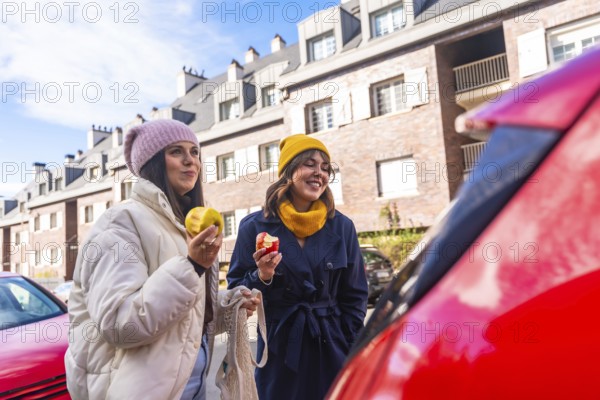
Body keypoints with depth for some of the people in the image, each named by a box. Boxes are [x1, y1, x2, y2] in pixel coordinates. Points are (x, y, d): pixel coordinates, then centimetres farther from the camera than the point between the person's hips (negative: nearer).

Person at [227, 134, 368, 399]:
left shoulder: (341, 226, -2)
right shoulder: (254, 226, -7)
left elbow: (354, 296, 4)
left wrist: (353, 352, 0)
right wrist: (262, 277, -19)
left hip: (332, 350, 2)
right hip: (280, 352, -1)